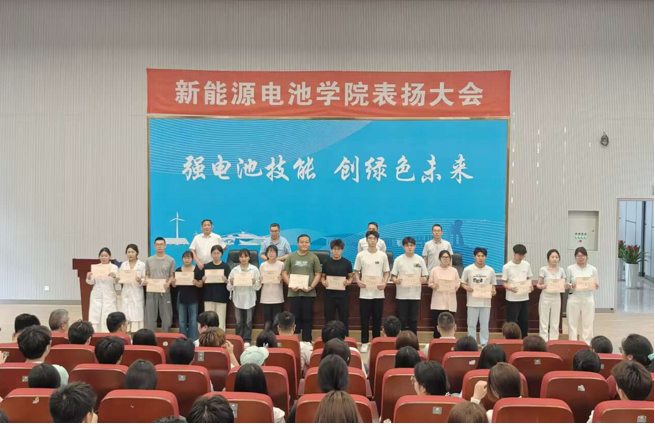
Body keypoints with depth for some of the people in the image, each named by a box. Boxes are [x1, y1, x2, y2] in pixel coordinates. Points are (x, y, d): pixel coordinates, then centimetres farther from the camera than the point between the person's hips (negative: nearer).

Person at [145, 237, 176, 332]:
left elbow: (172, 276, 3)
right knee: (150, 317, 6)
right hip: (151, 291, 2)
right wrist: (146, 281, -8)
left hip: (165, 292, -2)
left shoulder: (170, 260, 3)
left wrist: (168, 283, -16)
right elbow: (147, 275, 14)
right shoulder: (149, 260, 10)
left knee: (166, 318, 2)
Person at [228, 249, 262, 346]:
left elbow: (258, 287, -1)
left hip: (250, 299, -1)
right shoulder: (234, 270, 2)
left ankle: (247, 340, 13)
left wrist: (254, 282, -20)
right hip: (238, 299, 1)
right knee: (239, 321, 8)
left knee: (248, 321, 4)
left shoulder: (254, 269, -1)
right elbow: (229, 288, 4)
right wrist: (231, 283, -16)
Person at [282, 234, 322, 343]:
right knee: (295, 317, 5)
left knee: (307, 318, 2)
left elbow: (318, 274, 3)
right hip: (294, 292, 1)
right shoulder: (291, 257, 7)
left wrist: (311, 287, -10)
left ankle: (307, 341, 9)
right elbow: (284, 273, 7)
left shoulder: (313, 257, 5)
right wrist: (290, 285, -8)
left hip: (308, 292, -1)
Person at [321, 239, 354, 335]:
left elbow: (351, 277, 8)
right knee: (329, 318, 7)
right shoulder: (326, 262, 3)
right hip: (329, 295, 1)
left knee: (344, 318, 4)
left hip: (343, 295, -1)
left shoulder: (347, 263, 1)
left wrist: (348, 282, -14)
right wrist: (323, 282, -12)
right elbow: (322, 276, 10)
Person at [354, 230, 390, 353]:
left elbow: (386, 272, 8)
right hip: (365, 293, -1)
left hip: (378, 293, 1)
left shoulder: (383, 255, 3)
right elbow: (356, 271, 8)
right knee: (364, 319, 2)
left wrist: (384, 283, -10)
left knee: (377, 319, 7)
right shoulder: (360, 255, 1)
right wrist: (358, 281, -11)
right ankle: (365, 343, 13)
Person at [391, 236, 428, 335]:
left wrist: (423, 280, -16)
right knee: (401, 320, 2)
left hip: (415, 295, 1)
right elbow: (393, 276, 1)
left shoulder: (420, 260, 4)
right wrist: (396, 280, -21)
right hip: (401, 295, -1)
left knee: (413, 320, 7)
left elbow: (425, 277, 6)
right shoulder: (398, 260, 0)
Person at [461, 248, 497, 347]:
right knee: (471, 324, 6)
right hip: (472, 301, -1)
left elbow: (493, 284, 9)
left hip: (486, 302, 1)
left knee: (485, 324, 9)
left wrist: (493, 291, -11)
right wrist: (467, 287, -17)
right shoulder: (468, 269, -4)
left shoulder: (490, 270, 1)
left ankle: (484, 343, 18)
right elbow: (463, 283, 3)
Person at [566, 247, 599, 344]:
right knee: (573, 323, 2)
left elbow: (596, 286, 8)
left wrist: (595, 286, -15)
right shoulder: (570, 268, 1)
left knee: (587, 323, 2)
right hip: (574, 299, -1)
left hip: (588, 299, 1)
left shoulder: (593, 269, 4)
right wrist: (571, 286, -17)